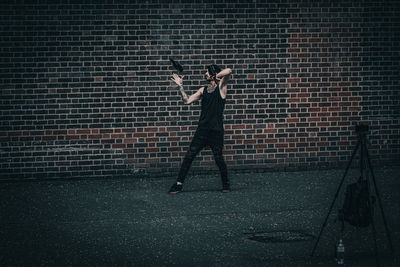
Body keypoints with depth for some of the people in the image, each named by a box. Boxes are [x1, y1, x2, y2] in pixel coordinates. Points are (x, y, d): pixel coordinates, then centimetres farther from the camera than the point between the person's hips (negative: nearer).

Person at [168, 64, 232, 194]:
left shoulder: (221, 87, 1)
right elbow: (187, 101, 14)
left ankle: (226, 184, 15)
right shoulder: (203, 90, 16)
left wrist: (216, 76, -1)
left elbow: (228, 71, -15)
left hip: (216, 131, -5)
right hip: (202, 130, 5)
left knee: (218, 158, -4)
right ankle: (179, 184, 3)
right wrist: (180, 86, 11)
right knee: (189, 156, -1)